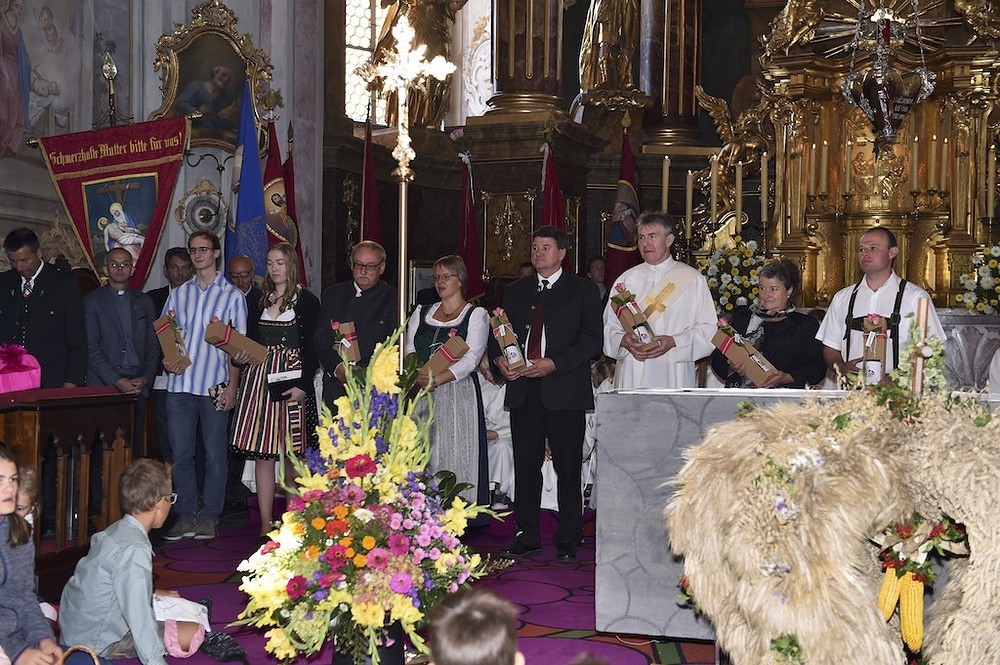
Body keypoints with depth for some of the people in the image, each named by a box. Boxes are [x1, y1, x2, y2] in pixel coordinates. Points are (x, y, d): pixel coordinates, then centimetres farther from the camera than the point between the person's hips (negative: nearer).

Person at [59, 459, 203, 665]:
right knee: (193, 632, -15)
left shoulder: (114, 530, 6)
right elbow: (138, 614, -29)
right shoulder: (134, 549, -24)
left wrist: (153, 593, 30)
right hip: (98, 645, -10)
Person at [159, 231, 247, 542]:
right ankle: (186, 516, 13)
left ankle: (209, 517, 9)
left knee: (215, 453, 1)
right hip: (179, 384, 3)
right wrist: (167, 359, -4)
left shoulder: (232, 295, 4)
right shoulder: (178, 294, 15)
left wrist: (232, 385, -6)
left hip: (214, 386, -3)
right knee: (180, 453, 5)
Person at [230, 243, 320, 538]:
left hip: (292, 383, -5)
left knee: (293, 456, -2)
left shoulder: (307, 301, 0)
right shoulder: (260, 303, 15)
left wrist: (303, 385, -14)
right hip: (259, 379, 5)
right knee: (262, 454, 2)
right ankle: (265, 526, 6)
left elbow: (312, 348, -5)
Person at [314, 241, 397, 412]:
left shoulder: (393, 298, 4)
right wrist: (338, 366, -11)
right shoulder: (333, 294, 15)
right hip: (336, 383, 3)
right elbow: (321, 337, 7)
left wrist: (361, 371, -17)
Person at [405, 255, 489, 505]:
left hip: (458, 394, -4)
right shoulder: (421, 312, 18)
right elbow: (409, 352, 11)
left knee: (455, 454, -7)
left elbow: (471, 358, -9)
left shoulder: (476, 314, 3)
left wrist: (437, 379, -21)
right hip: (421, 394, 4)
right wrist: (418, 376, -11)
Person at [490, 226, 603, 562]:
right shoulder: (516, 291, 17)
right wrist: (499, 358, -3)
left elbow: (592, 340, -4)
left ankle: (568, 540, 10)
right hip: (523, 390, 4)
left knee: (568, 468, 1)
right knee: (525, 466, 7)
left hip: (564, 391, -4)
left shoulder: (582, 290, 4)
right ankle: (526, 535, 16)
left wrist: (554, 364, -15)